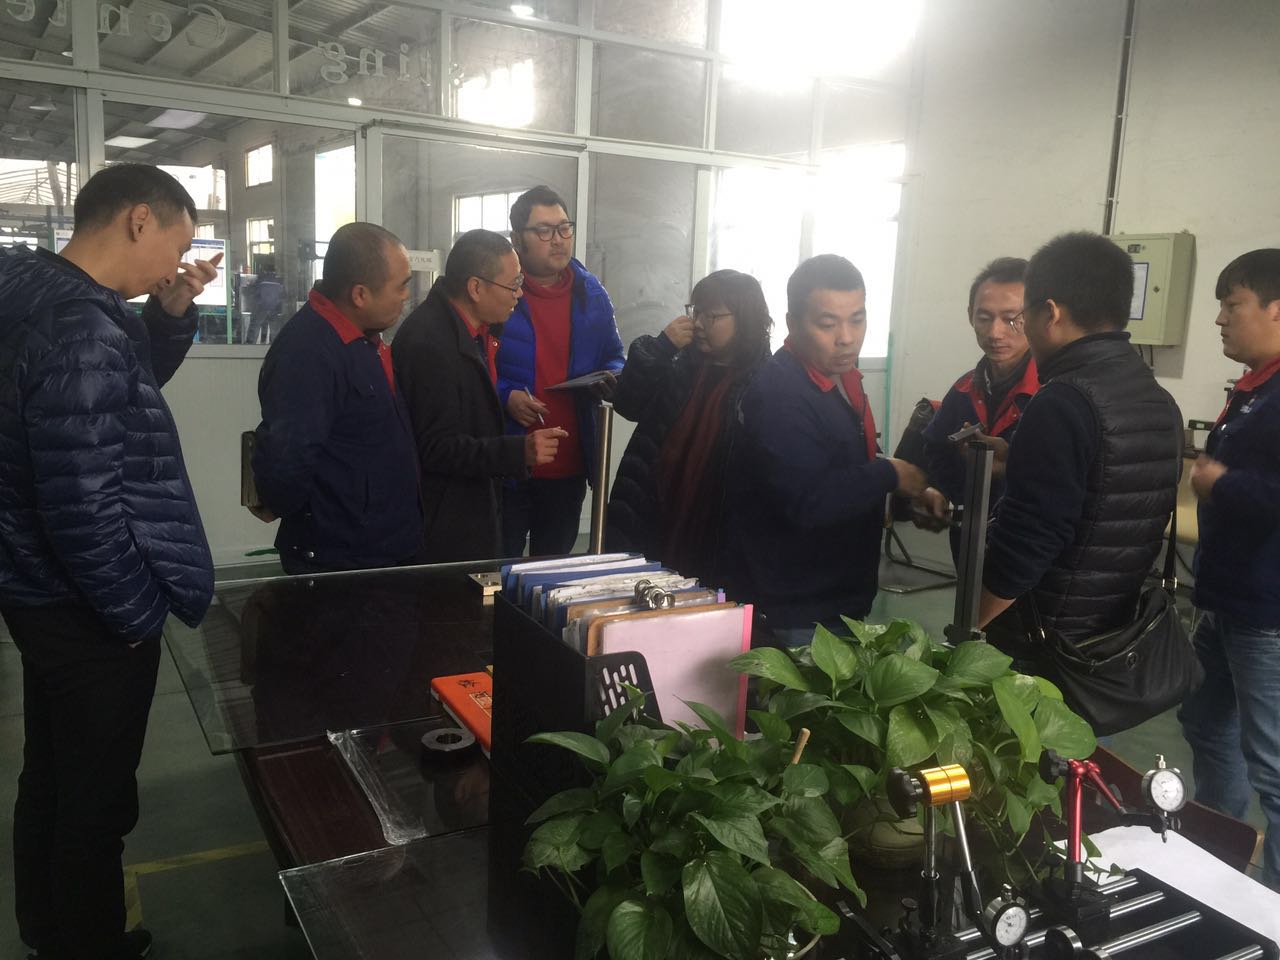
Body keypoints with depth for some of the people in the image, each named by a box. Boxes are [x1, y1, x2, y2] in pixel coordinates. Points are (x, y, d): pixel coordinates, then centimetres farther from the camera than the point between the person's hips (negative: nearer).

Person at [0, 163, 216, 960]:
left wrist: (171, 313, 2)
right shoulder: (81, 329, -27)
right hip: (87, 609, -10)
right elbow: (85, 503, -30)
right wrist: (140, 611, -16)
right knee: (96, 796, 9)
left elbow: (135, 382, 20)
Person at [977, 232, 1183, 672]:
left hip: (1038, 647, -8)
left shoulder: (1064, 402, -21)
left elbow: (1022, 548, -24)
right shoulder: (1160, 401, 6)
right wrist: (1013, 461, 21)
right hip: (1115, 638, 8)